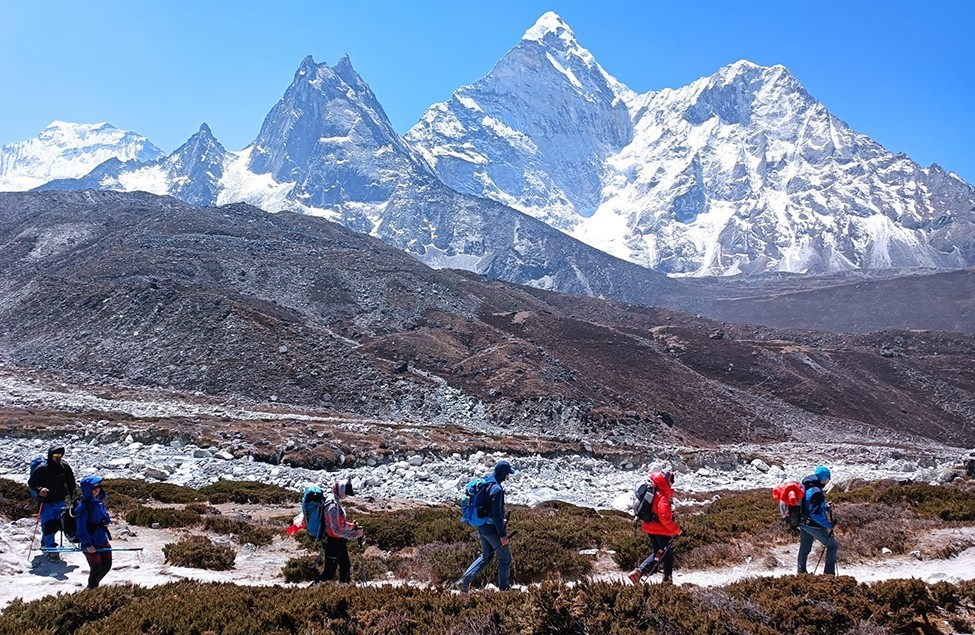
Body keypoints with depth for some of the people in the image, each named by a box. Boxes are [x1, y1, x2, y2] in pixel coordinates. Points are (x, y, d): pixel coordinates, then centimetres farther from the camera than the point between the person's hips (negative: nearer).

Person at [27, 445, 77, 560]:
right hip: (46, 502, -5)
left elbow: (70, 481, 11)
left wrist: (73, 494, 8)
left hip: (60, 501, 5)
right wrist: (39, 490, -28)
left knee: (57, 524, 15)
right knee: (48, 525, -8)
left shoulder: (65, 466, -2)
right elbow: (31, 483, -11)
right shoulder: (42, 468, -16)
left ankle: (45, 542, 39)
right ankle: (51, 550, 3)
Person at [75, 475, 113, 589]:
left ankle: (93, 585, 37)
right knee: (96, 569, 1)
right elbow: (81, 529, -19)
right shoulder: (83, 507, -20)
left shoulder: (99, 501, 4)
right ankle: (92, 589, 25)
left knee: (106, 566, 15)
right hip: (91, 544, -8)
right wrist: (88, 544, -20)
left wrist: (106, 520, -1)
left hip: (103, 540, 8)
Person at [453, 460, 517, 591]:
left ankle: (464, 582, 12)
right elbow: (497, 514, -24)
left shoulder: (484, 481, 5)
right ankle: (504, 587, 23)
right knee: (505, 558, 10)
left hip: (481, 527, 9)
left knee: (486, 557, 21)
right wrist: (503, 534, -19)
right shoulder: (496, 489, -24)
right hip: (493, 529, -9)